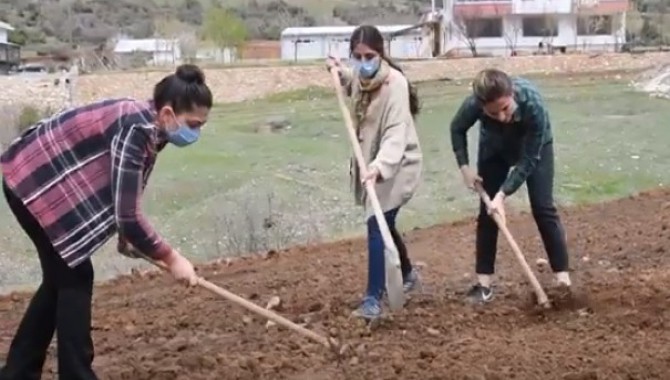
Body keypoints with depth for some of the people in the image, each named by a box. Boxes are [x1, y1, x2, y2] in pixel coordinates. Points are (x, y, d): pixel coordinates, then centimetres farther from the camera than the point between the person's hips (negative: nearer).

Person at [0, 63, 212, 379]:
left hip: (44, 179, 10)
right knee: (75, 277, -6)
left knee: (61, 276, 14)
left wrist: (127, 238, 14)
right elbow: (127, 215, -30)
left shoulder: (148, 125, -1)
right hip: (32, 180, -10)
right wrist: (171, 258, -20)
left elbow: (123, 196, 14)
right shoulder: (137, 130, -29)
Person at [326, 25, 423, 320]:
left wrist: (380, 165, -50)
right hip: (373, 164, 9)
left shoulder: (395, 83, -23)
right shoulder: (362, 77, 2)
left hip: (395, 167, -9)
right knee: (382, 226, 20)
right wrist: (340, 71, 12)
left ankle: (373, 299, -14)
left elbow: (396, 133, -35)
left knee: (377, 227, -16)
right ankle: (407, 275, 43)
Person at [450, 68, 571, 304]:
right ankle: (483, 283, 4)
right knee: (487, 211, -2)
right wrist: (464, 166, -20)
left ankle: (563, 277, 1)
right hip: (494, 148, 2)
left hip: (534, 147, -2)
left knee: (543, 208, -8)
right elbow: (457, 129, -11)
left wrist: (502, 194, -36)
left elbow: (528, 161, -32)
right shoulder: (473, 104, -38)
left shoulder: (532, 103, -43)